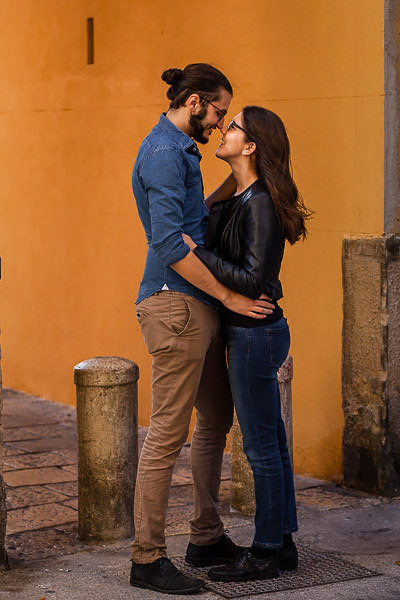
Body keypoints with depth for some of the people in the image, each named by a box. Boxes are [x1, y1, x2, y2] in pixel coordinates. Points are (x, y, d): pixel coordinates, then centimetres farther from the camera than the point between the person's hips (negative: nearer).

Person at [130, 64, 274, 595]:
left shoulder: (179, 151, 19)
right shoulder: (164, 153, -13)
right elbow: (171, 244, -21)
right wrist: (230, 296, -17)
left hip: (201, 307, 11)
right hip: (176, 305, -11)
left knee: (216, 422, 15)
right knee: (168, 432, -8)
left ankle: (207, 539, 24)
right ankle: (147, 558, -1)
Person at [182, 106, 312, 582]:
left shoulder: (259, 205, -19)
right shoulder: (240, 199, 10)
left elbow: (253, 280, -24)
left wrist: (195, 252, -21)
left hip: (255, 334, -10)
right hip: (255, 332, 10)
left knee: (261, 446, -1)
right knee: (271, 442, 15)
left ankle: (265, 555, 9)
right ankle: (282, 543, 24)